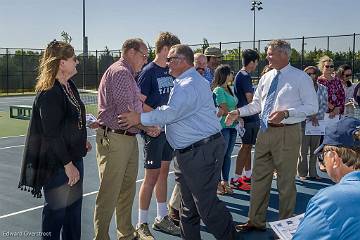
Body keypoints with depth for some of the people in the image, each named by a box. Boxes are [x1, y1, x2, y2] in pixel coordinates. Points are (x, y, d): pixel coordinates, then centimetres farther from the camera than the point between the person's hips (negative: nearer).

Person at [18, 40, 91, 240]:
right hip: (57, 163, -9)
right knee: (57, 210, 6)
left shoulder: (69, 85, 6)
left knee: (74, 205, 19)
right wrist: (67, 164, -19)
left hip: (73, 156, 9)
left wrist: (82, 141, 15)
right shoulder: (49, 93, -21)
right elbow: (52, 134, -22)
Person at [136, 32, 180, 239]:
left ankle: (162, 218, 26)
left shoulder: (170, 71, 10)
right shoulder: (148, 72, -12)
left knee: (163, 173, 14)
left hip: (169, 129, 7)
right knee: (151, 176, -2)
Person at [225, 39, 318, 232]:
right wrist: (238, 112, 3)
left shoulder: (300, 77, -7)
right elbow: (256, 104, 18)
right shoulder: (266, 78, 10)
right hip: (265, 131, 6)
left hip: (287, 133, -6)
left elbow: (312, 107, -10)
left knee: (286, 181, 6)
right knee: (259, 178, 12)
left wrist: (286, 112, -22)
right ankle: (256, 221, 26)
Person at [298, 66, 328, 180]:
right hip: (304, 122, -3)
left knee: (315, 149, 9)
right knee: (303, 149, 0)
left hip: (318, 122, 3)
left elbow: (325, 105, 4)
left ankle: (313, 173, 17)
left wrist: (316, 116, -11)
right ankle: (302, 173, 9)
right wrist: (311, 117, -17)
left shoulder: (323, 89, 9)